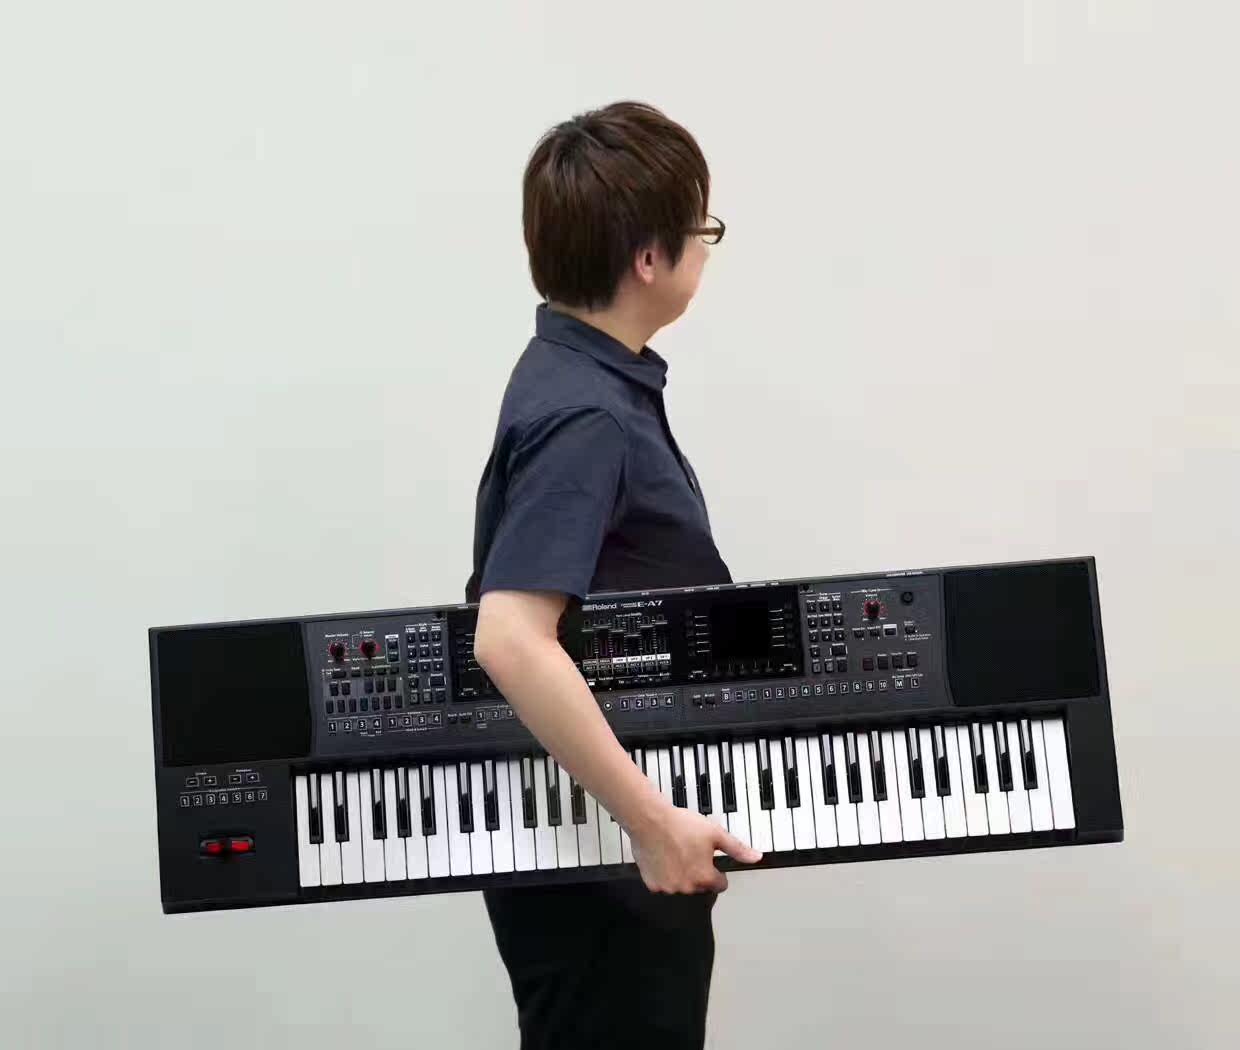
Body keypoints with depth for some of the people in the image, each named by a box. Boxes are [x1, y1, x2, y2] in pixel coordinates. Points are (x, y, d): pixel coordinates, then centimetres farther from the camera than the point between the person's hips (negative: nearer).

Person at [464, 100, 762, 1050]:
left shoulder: (588, 379, 8)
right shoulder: (584, 415, -23)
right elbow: (510, 641, -34)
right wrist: (652, 821, -30)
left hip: (617, 831, 10)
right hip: (594, 846, -10)